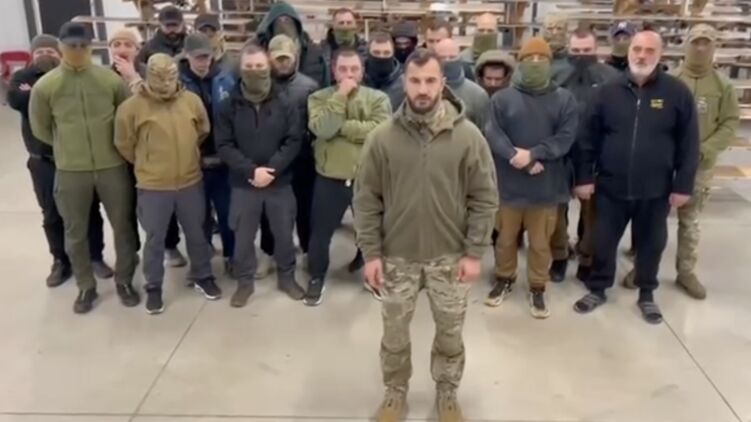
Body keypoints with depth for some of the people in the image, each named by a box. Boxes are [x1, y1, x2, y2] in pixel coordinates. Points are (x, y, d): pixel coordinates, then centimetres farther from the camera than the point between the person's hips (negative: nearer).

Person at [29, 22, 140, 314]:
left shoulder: (110, 79, -6)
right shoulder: (45, 86, -7)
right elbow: (40, 130, 6)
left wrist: (111, 145, 9)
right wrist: (68, 147, 12)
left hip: (113, 166, 0)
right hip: (70, 170, 0)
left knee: (123, 225, 10)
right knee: (75, 232, 11)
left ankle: (124, 280, 29)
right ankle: (86, 286, 29)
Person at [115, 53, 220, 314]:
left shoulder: (192, 101, -2)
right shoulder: (132, 107, -12)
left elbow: (204, 132, 13)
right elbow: (124, 144, -1)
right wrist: (146, 164, 9)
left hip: (190, 182, 3)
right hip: (152, 187, -3)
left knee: (196, 233, 16)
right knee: (155, 239, 10)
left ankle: (202, 276, 36)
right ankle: (153, 287, 26)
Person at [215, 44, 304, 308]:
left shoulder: (284, 104, -4)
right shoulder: (229, 106, -3)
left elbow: (294, 141, -7)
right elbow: (224, 146, -7)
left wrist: (271, 169, -17)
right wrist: (251, 170, -18)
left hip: (280, 182, 0)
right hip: (243, 183, 0)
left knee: (284, 233, 12)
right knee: (243, 236, 10)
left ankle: (287, 277, 31)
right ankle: (245, 282, 28)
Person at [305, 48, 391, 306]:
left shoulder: (378, 98, -3)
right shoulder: (319, 98, -2)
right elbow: (322, 128, -20)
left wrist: (341, 126, -18)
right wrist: (341, 96, -19)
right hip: (330, 178, 0)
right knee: (321, 232, 11)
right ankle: (317, 277, 33)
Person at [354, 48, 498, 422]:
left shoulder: (467, 136, -9)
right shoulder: (382, 137, -7)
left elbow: (484, 199, -5)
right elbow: (366, 199, -3)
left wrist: (474, 252, -7)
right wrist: (371, 253, -5)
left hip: (450, 256, 0)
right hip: (397, 256, 1)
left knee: (450, 333, 16)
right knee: (394, 333, 15)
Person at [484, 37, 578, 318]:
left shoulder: (564, 99, 1)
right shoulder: (502, 98, -1)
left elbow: (565, 138, -8)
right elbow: (493, 135, -9)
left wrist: (533, 154, -19)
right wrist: (517, 157, -22)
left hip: (546, 185, 0)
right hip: (509, 183, 0)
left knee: (540, 243, 11)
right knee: (506, 237, 16)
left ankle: (537, 289, 27)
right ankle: (504, 280, 36)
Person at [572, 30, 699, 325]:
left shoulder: (677, 92, -5)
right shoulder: (609, 91, -1)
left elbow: (688, 144, -3)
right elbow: (588, 139, 1)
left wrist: (683, 185, -5)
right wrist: (584, 177, -2)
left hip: (656, 190, 0)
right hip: (611, 186, 1)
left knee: (651, 244, 14)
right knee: (603, 242, 11)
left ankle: (647, 294, 34)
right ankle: (598, 289, 31)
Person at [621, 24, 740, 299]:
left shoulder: (723, 85, 0)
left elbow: (730, 123, -2)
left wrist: (704, 151, -14)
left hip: (700, 165, 2)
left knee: (690, 220, 13)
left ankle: (686, 272, 24)